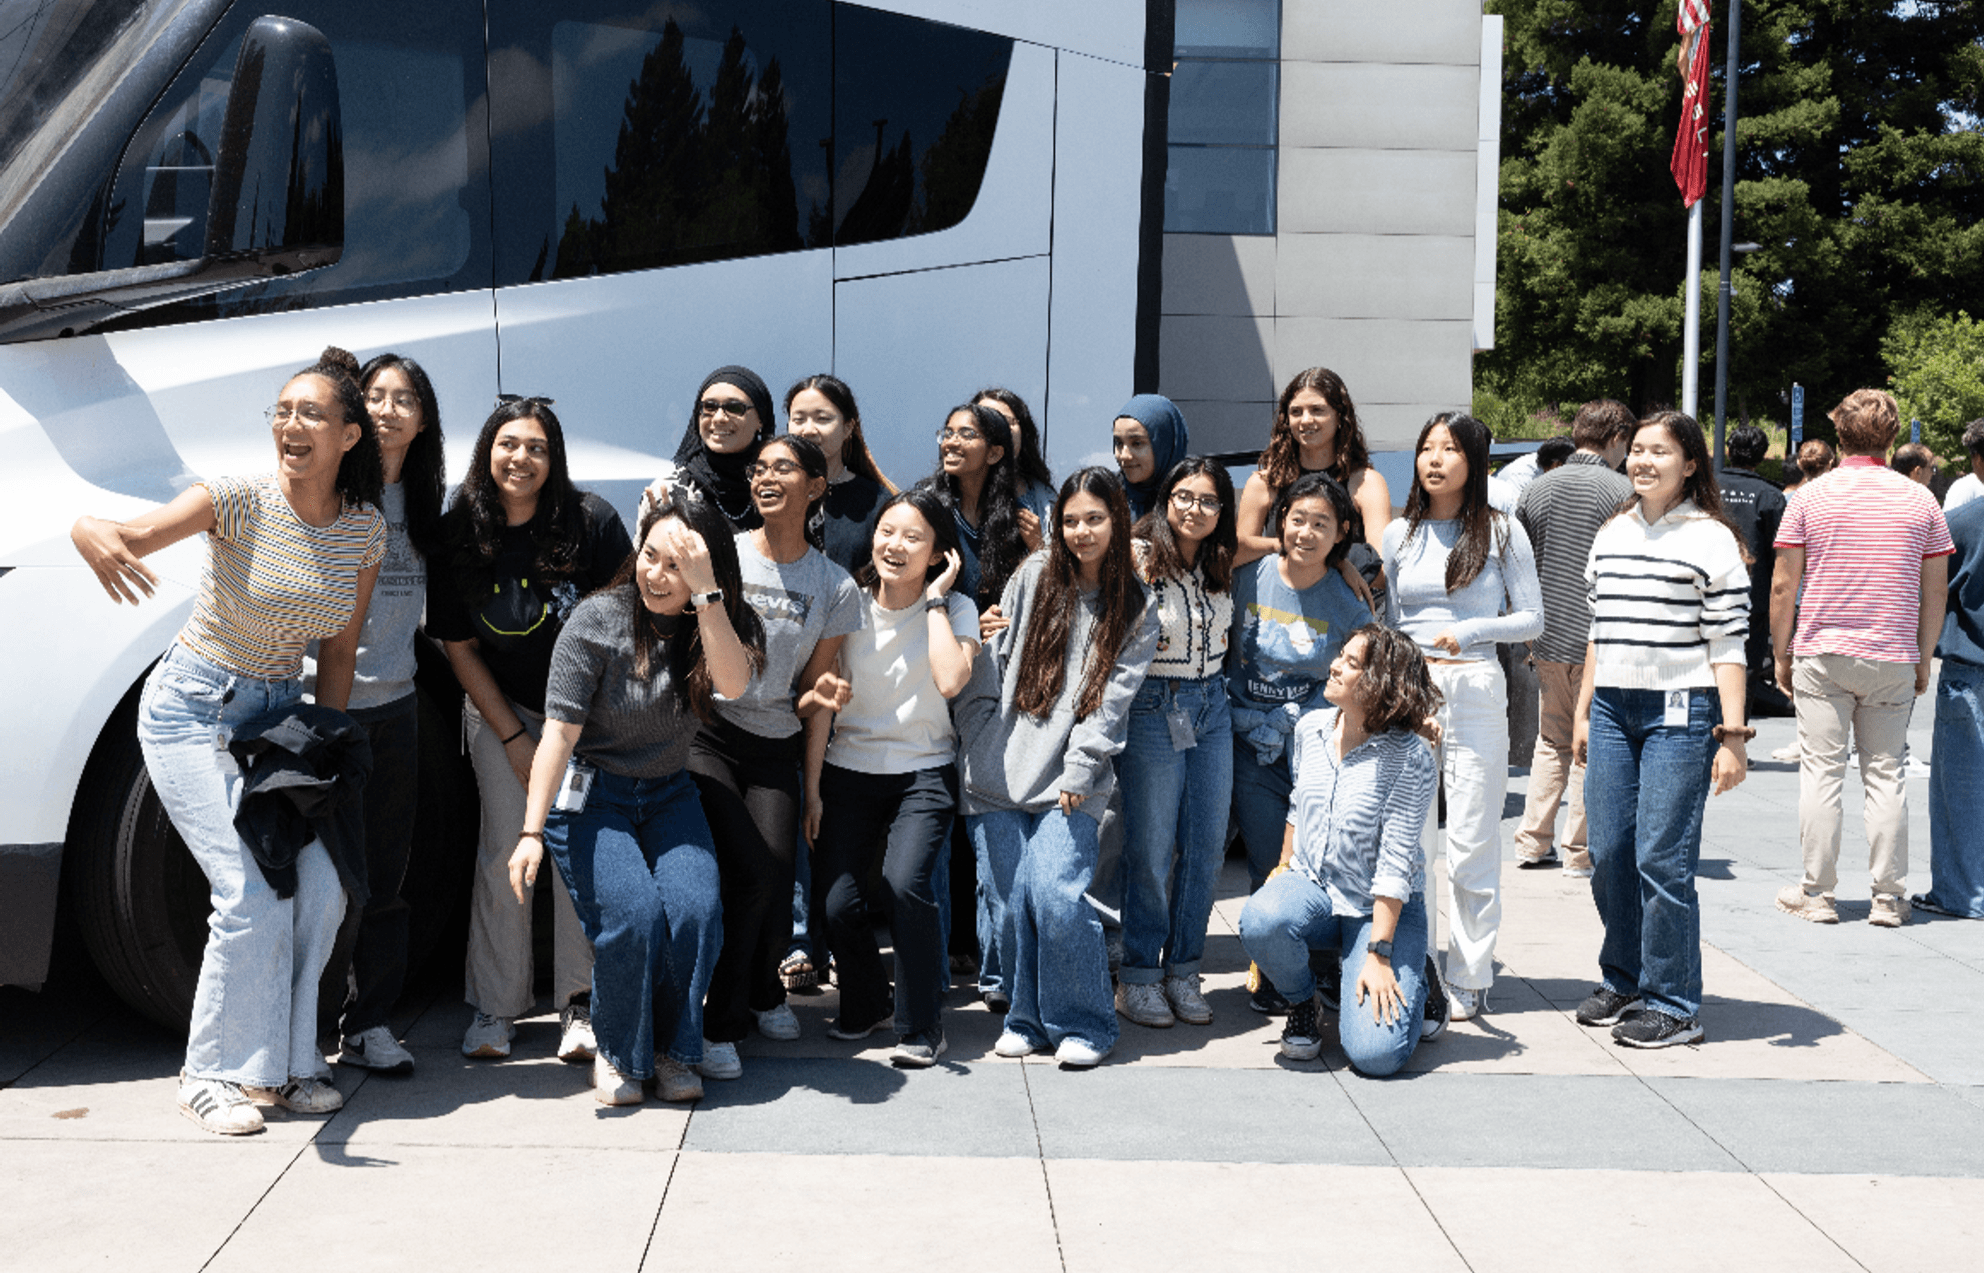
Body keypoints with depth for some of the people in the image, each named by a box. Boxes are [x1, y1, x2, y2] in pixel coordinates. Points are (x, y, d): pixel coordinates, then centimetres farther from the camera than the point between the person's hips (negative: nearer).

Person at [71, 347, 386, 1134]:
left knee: (323, 886, -5)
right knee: (253, 894, -14)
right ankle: (213, 1073, 3)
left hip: (276, 711, 5)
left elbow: (337, 655, 4)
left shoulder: (364, 533, -5)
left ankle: (282, 1060, 13)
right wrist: (97, 536, -59)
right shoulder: (239, 502, -19)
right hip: (191, 710, -5)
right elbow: (129, 535, -35)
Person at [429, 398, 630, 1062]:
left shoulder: (591, 521, -16)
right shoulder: (458, 535, -9)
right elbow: (458, 645, -1)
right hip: (501, 709, 1)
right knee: (504, 850, -3)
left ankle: (579, 1005, 5)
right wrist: (513, 738, -5)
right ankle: (495, 1007, 9)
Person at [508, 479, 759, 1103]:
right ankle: (618, 1052, 3)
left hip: (668, 795, 3)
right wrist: (532, 832, -24)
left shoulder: (717, 625, -4)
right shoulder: (597, 620, -14)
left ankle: (673, 1050, 2)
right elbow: (560, 731, -17)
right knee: (633, 917, -24)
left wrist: (705, 589, -33)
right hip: (590, 795, -3)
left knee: (695, 911, -22)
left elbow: (733, 683, -28)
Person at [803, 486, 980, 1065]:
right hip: (850, 772, 2)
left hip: (925, 772, -2)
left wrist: (935, 600, -15)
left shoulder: (956, 610, -3)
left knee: (905, 883, -25)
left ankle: (922, 1026, -7)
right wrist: (812, 789, 1)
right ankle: (866, 1005, 21)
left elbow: (950, 681, -23)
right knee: (838, 905, -10)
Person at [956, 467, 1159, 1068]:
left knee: (1055, 895, -16)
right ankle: (1027, 1018, 18)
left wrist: (1077, 773, -9)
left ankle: (1082, 1024, 2)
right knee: (1007, 902, -1)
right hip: (998, 773, 2)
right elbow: (989, 665, 8)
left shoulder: (1136, 610, 7)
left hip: (1069, 782, -2)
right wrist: (977, 754, 2)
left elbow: (1112, 699, 0)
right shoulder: (1034, 576, 8)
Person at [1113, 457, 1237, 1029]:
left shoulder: (1221, 564, 8)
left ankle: (1183, 970, 18)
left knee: (1206, 847, 7)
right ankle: (1138, 977, 11)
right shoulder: (1138, 557, -11)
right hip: (1151, 708, -6)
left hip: (1212, 706, 6)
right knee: (1151, 849, -1)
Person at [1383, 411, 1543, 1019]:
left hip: (1475, 691, -2)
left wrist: (1468, 631, -11)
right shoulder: (1399, 535, 11)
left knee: (1471, 844, -1)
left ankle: (1469, 979, 7)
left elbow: (1531, 618, 4)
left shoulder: (1501, 531, 3)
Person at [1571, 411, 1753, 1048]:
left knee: (1663, 858, -7)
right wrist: (1584, 711, 18)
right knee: (1608, 852, 6)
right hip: (1612, 708, 6)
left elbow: (1728, 644, -7)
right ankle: (1623, 982, 23)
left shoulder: (1711, 538, -4)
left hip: (1681, 713, -6)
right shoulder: (1612, 534, 14)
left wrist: (1732, 734, -12)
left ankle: (1673, 1005, 4)